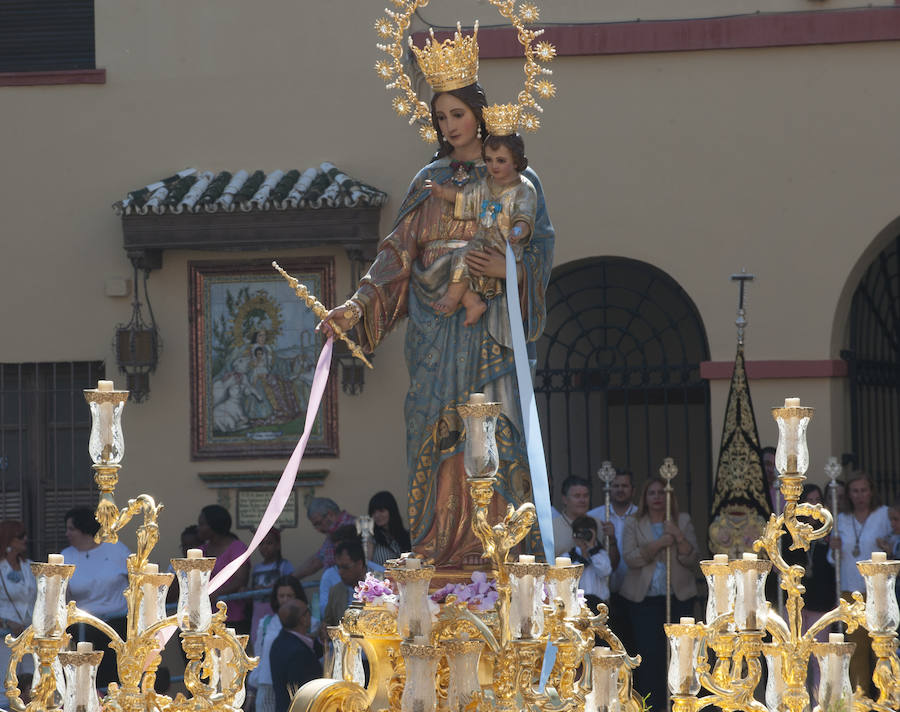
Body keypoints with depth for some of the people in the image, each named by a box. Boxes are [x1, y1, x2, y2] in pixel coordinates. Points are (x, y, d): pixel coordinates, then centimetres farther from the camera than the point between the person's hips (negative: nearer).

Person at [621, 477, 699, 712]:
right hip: (644, 597, -1)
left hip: (679, 596, 1)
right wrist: (658, 544, -15)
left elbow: (691, 559, 3)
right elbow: (630, 558, -5)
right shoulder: (633, 524, 9)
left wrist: (679, 538, -14)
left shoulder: (683, 521, 10)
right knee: (648, 653, -9)